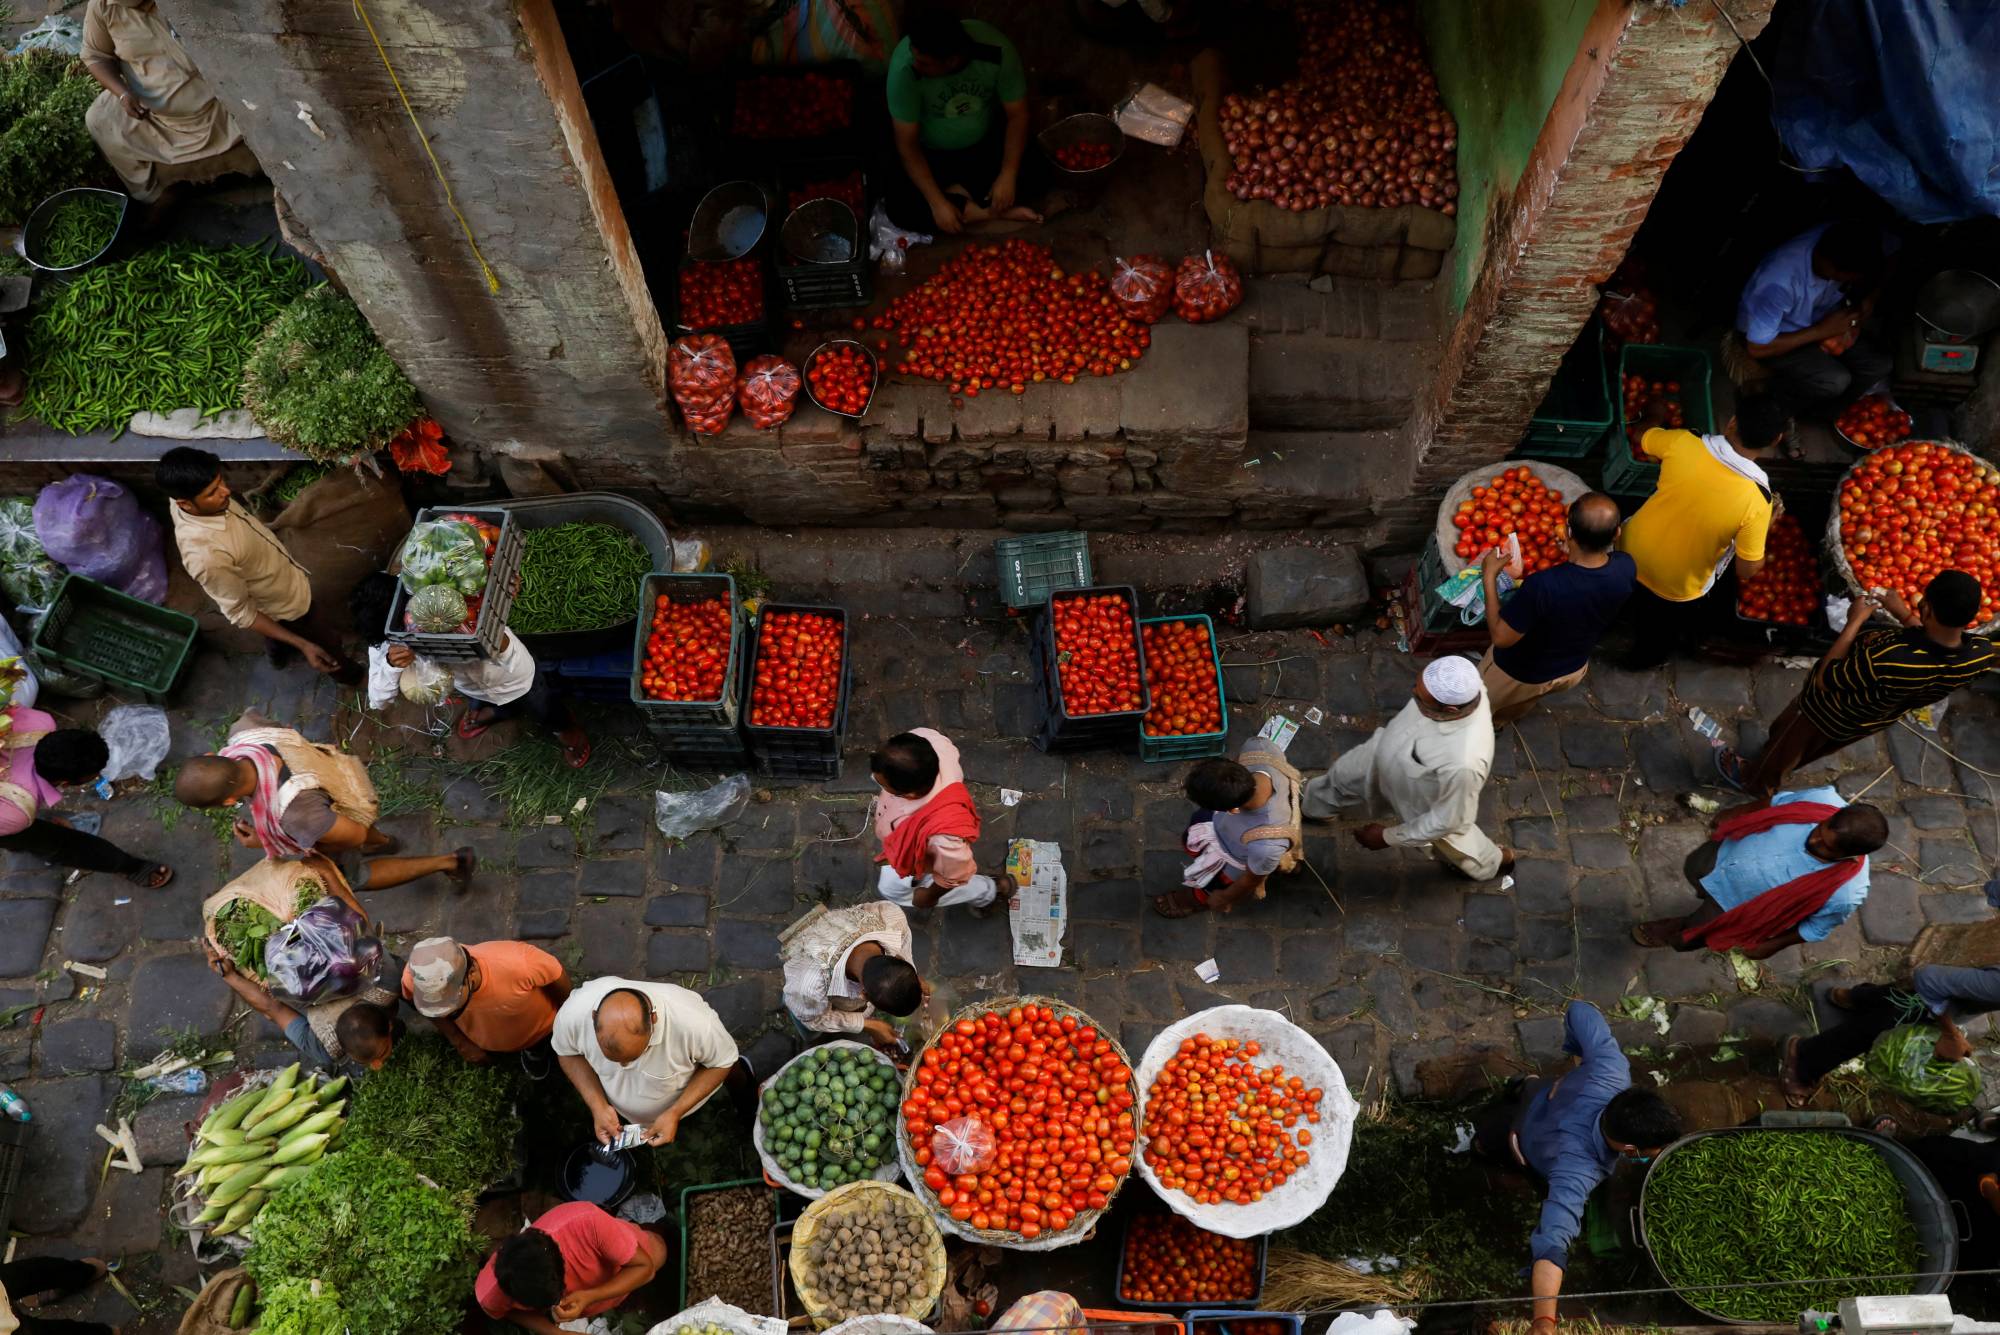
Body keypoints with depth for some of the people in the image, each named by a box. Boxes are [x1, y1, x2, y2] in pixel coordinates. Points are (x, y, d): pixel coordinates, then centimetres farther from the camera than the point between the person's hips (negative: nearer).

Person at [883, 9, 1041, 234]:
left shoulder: (997, 50, -29)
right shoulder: (904, 66, -32)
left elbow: (1017, 114, -16)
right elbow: (907, 143, -24)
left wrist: (1008, 176, -24)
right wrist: (937, 202, -29)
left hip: (986, 141, 2)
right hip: (930, 153, -2)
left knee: (1028, 177, -20)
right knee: (900, 208, -24)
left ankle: (959, 193, -2)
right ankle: (989, 212, -13)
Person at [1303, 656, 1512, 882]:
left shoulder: (1463, 763, -48)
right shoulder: (1459, 685, -33)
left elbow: (1447, 820, -29)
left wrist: (1389, 837, -16)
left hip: (1422, 801, -5)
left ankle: (1495, 861, 63)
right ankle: (1311, 807, 65)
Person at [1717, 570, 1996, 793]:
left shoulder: (1889, 660, -48)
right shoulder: (1983, 654, -29)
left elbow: (1825, 679, -30)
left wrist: (1854, 622, -25)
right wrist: (1905, 615, -4)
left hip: (1831, 712, -5)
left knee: (1786, 742, 28)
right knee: (1814, 745, 36)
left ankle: (1754, 780, 55)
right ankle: (1778, 767, 63)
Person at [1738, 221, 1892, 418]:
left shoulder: (1839, 240, -21)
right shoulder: (1779, 282, -39)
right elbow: (1757, 348, -28)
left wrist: (1869, 300, -16)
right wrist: (1821, 331, -27)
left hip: (1818, 318, 6)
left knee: (1881, 365, -8)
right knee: (1835, 381, -26)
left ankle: (1816, 416, 9)